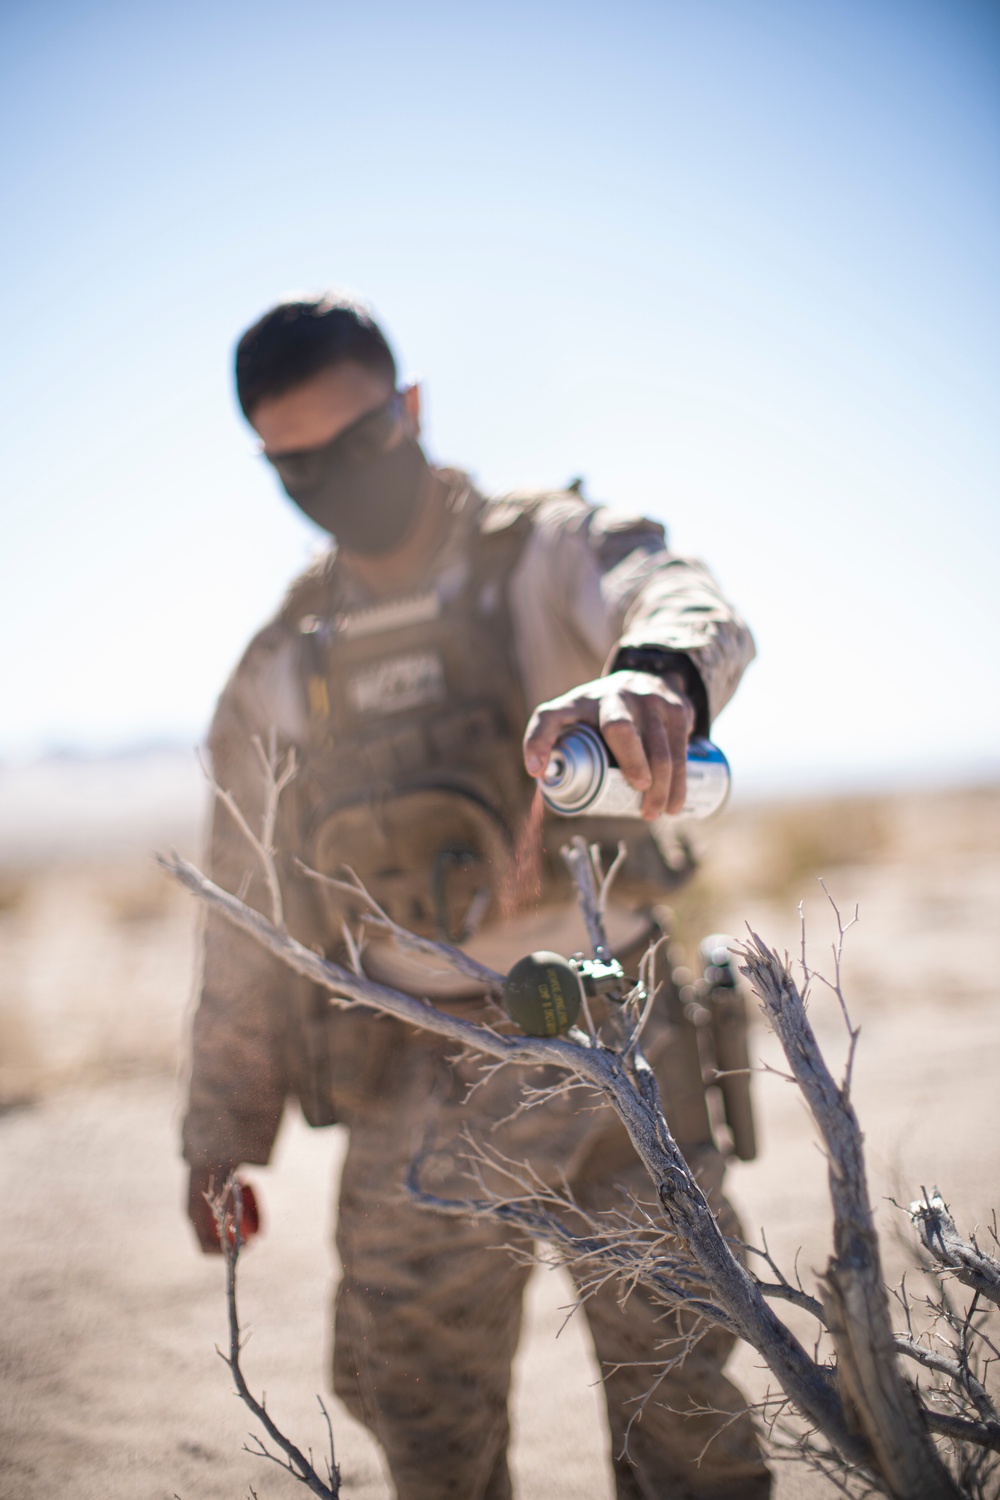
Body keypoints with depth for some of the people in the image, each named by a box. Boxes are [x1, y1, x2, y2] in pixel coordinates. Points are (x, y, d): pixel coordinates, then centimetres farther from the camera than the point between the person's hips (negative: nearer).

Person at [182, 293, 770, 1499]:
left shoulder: (548, 553, -2)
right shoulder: (281, 665, 9)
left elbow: (682, 604, -26)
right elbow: (247, 907, 15)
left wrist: (654, 671, -52)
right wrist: (222, 1127, 15)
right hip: (421, 1094, 3)